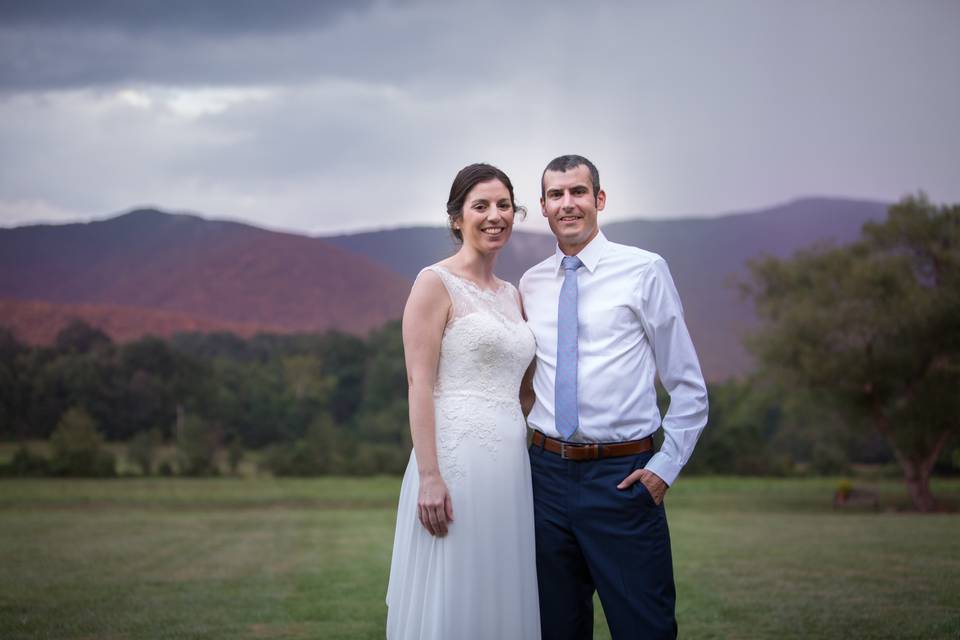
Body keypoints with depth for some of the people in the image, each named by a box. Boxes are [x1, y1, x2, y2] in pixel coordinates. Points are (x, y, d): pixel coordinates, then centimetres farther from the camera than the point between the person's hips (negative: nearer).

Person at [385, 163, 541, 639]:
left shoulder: (511, 295, 16)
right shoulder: (435, 284, -4)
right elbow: (419, 384, -11)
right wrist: (430, 476, -19)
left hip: (511, 462, 7)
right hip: (457, 457, -7)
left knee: (500, 600, 10)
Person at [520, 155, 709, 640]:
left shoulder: (644, 271, -3)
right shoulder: (530, 284, 10)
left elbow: (688, 385, -2)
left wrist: (666, 466, -8)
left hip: (623, 476, -4)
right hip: (548, 472, 4)